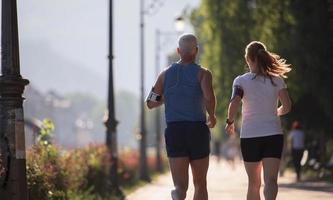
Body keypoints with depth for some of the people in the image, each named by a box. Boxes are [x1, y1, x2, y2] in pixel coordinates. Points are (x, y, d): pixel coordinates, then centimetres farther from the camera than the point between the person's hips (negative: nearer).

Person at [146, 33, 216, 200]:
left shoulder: (165, 74, 9)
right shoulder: (202, 73, -1)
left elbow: (151, 103, 14)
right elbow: (209, 98, -18)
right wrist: (212, 116, 0)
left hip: (174, 131, 2)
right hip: (198, 130, -2)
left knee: (180, 186, -5)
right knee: (200, 184, 14)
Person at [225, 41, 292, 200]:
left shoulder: (241, 81, -4)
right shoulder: (277, 80, 2)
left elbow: (234, 104, -17)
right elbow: (286, 106, 1)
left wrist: (230, 122, 0)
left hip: (249, 136, 0)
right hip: (274, 134, 0)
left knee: (254, 183, 13)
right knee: (270, 180, -9)